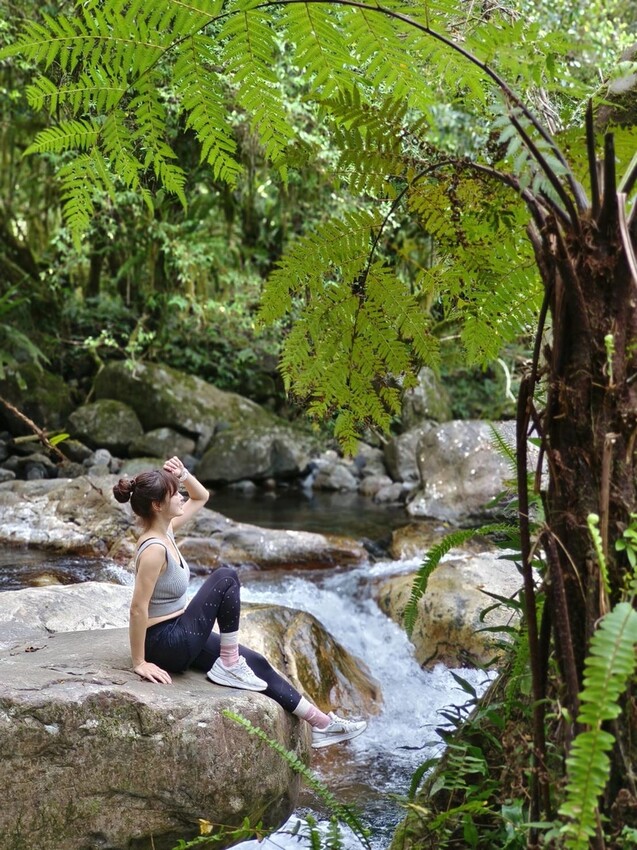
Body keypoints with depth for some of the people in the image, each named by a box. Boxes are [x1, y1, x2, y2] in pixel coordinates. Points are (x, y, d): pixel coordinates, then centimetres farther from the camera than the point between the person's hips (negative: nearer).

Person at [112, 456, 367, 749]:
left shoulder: (165, 529, 2)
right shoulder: (154, 549, -26)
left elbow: (201, 497, 17)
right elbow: (138, 608, -25)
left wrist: (184, 475, -2)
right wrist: (140, 663, -21)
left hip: (181, 635, 10)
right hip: (167, 644, -9)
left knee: (255, 663, 8)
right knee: (226, 578, -16)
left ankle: (320, 723, 15)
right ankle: (229, 664, -6)